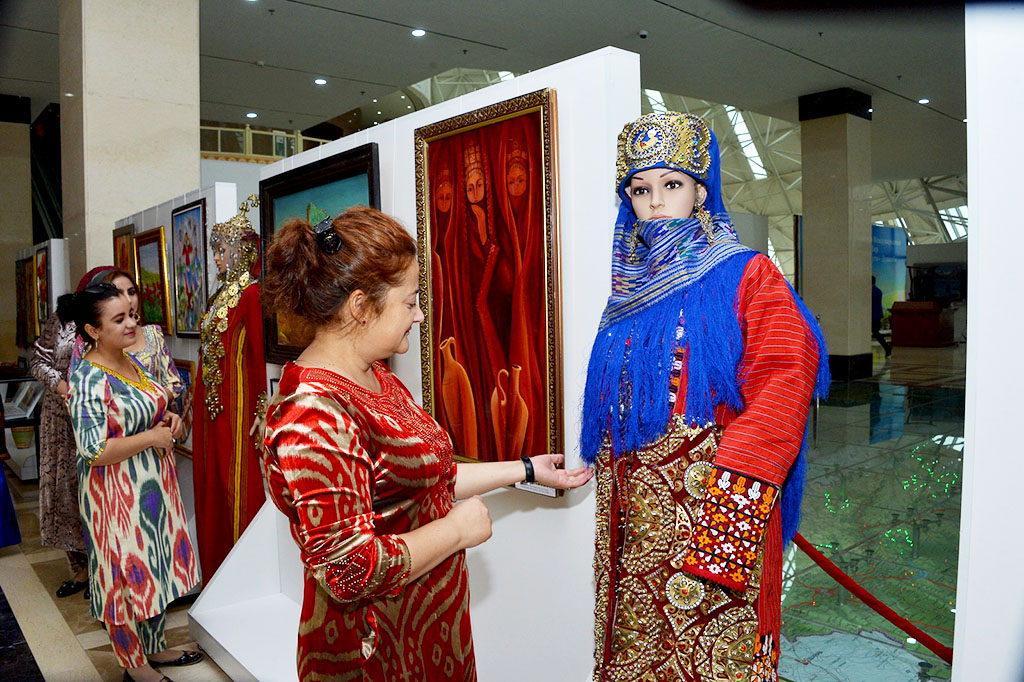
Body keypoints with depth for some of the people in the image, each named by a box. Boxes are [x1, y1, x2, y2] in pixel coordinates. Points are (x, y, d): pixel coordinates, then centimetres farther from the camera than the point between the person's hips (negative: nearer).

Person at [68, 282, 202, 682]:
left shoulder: (132, 362, 5)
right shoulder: (89, 380, -22)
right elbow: (94, 452, -26)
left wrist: (167, 419, 1)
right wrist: (152, 437, -20)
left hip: (155, 483, 9)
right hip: (117, 494, -8)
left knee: (156, 566, 20)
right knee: (127, 574, 8)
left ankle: (155, 648, 39)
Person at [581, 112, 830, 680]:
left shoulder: (745, 276, -5)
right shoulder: (631, 287, 12)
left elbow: (783, 387, -16)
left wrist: (728, 502, -24)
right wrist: (608, 483, 14)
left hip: (717, 504, -5)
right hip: (631, 506, 6)